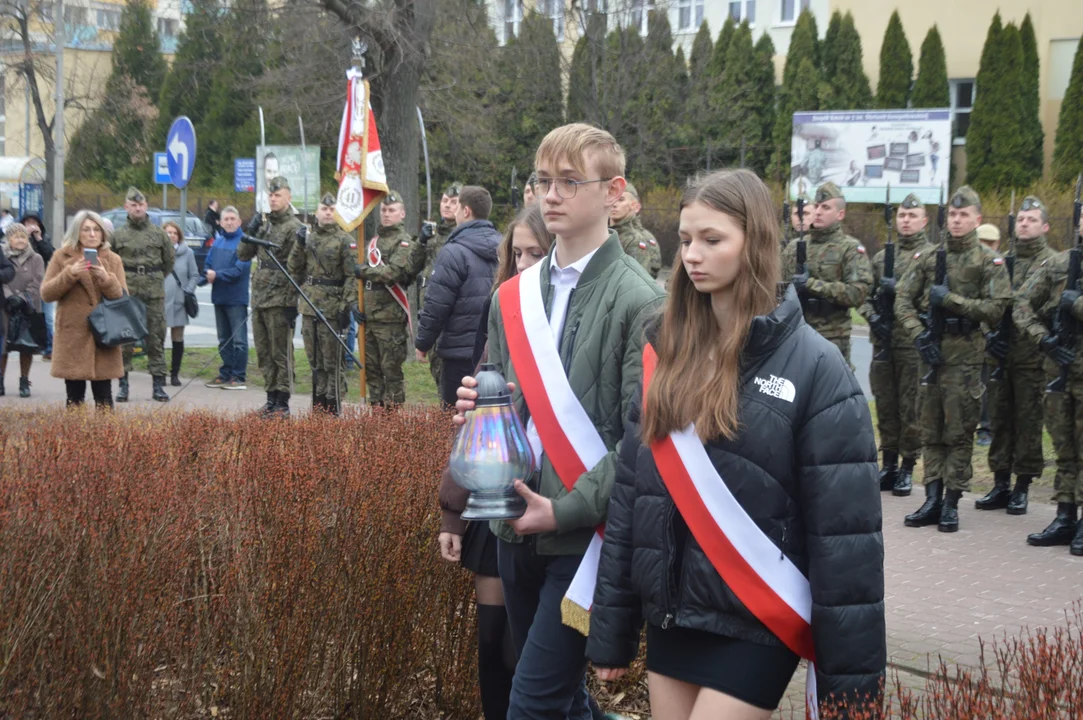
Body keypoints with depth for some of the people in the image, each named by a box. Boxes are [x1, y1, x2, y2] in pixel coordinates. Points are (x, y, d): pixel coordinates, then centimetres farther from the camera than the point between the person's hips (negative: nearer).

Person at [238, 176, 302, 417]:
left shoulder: (294, 228, -8)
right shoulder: (263, 224, 15)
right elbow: (243, 255, 18)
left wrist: (292, 302, -17)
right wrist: (249, 234, 0)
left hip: (280, 301, -8)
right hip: (258, 298, 8)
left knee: (281, 353, -3)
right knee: (264, 353, 12)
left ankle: (283, 403, 1)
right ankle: (271, 399, 21)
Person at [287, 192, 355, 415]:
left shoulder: (345, 241, -5)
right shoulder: (307, 236, 11)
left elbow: (352, 277, -10)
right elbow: (294, 269, 14)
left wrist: (346, 307, -16)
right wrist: (299, 244, -1)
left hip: (332, 309, -6)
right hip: (309, 307, 6)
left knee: (333, 362, -2)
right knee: (315, 361, 12)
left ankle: (333, 410, 3)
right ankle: (318, 406, 21)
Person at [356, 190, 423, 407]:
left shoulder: (404, 242, -6)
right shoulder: (375, 240, 20)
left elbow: (392, 272, -21)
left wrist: (363, 271, -11)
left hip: (390, 315, -8)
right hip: (369, 314, 8)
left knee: (391, 367, -5)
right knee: (371, 367, 11)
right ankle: (376, 407, 19)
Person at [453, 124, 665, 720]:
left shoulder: (639, 301, -10)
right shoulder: (513, 297, 10)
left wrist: (566, 509, -18)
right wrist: (478, 405, -3)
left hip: (587, 532, -7)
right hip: (516, 529, 7)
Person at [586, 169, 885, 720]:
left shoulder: (813, 366, -10)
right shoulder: (667, 353, 6)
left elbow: (844, 529, -11)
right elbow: (629, 493, 8)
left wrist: (849, 672, -12)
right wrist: (610, 630, 8)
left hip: (754, 626, -5)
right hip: (670, 616, 5)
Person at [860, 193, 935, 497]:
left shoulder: (932, 255, 1)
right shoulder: (882, 257, 17)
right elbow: (865, 294, 16)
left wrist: (900, 289, -17)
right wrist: (873, 317, -3)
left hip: (914, 342, -5)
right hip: (883, 341, 5)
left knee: (911, 406, -2)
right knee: (885, 404, 9)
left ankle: (908, 468, 5)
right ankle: (889, 464, 17)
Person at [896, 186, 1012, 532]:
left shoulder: (990, 262, 0)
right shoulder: (928, 258, 10)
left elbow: (995, 308, -9)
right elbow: (903, 300, 7)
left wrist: (949, 300, -13)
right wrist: (919, 335, -7)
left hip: (965, 355, -4)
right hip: (931, 351, 4)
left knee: (959, 432, -1)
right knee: (930, 429, 6)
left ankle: (951, 503, 4)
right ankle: (933, 499, 12)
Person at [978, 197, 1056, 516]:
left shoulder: (1054, 263, 1)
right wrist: (990, 336, -2)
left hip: (1031, 356, -4)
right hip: (1000, 354, 5)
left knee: (1028, 421, 0)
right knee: (1000, 419, 9)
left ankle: (1022, 488, 7)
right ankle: (1001, 485, 17)